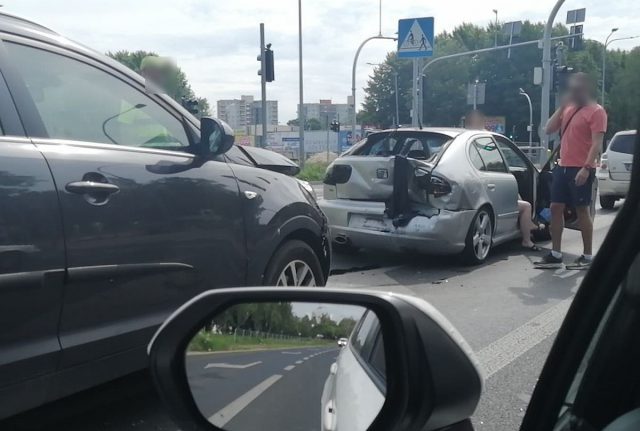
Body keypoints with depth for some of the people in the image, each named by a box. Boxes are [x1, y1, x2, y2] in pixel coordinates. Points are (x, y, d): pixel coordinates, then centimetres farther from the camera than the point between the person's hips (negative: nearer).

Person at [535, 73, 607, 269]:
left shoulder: (596, 111, -7)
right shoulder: (568, 109, 16)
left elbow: (597, 143, -15)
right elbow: (549, 129, 12)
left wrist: (586, 168, -24)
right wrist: (562, 106, 4)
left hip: (581, 169, -7)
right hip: (562, 166, 8)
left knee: (582, 210, -2)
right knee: (556, 207, 6)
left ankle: (587, 257, 8)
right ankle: (555, 255, 13)